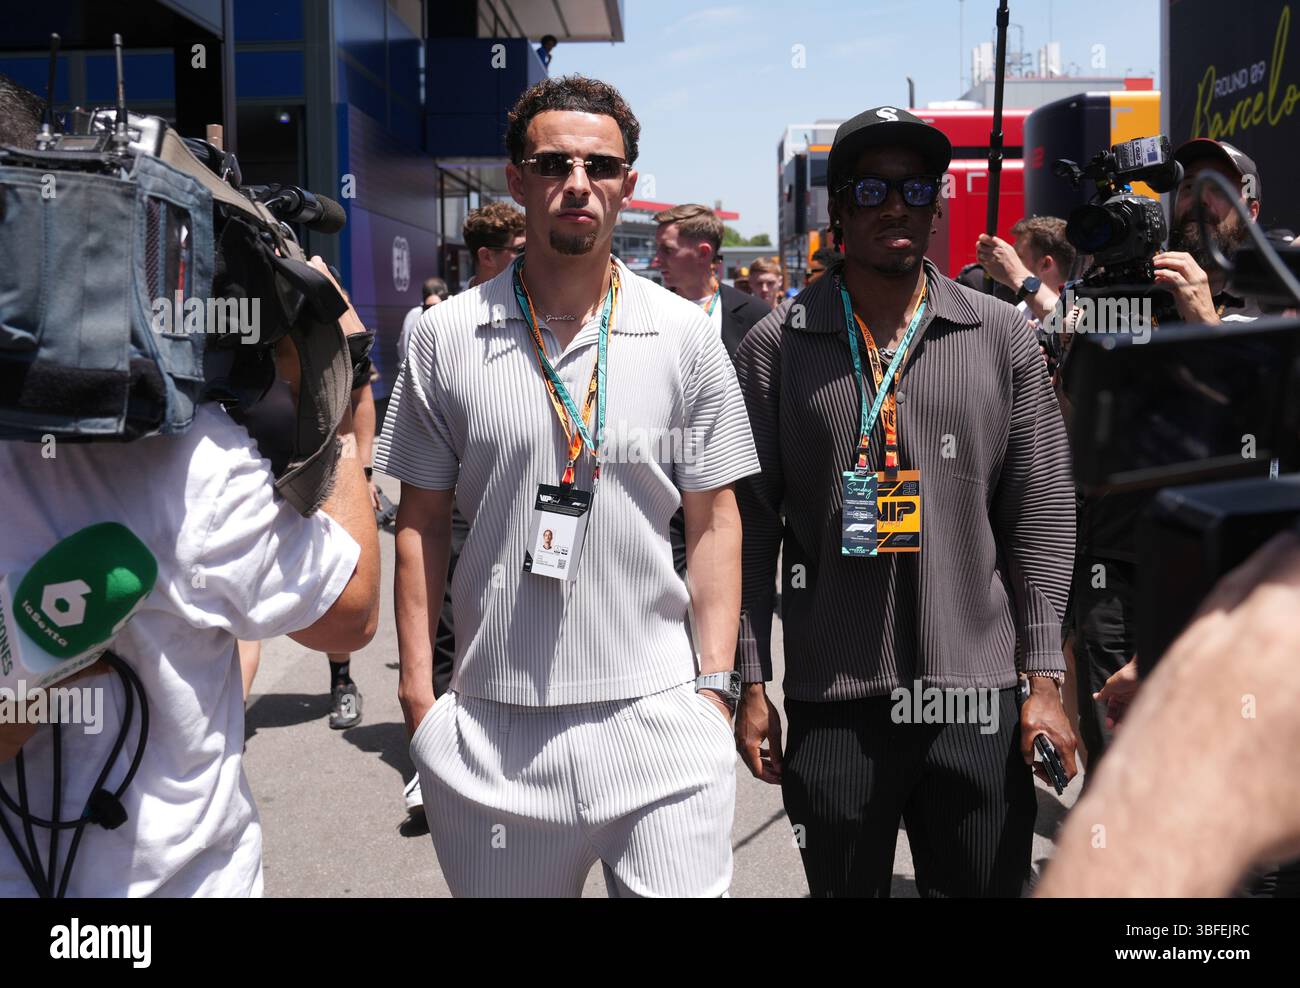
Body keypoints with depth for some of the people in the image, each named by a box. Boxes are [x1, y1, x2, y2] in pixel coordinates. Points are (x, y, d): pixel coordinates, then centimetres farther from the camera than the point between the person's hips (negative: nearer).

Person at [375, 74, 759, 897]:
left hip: (659, 713, 0)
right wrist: (417, 690, 1)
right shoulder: (446, 336, 1)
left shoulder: (685, 335, 1)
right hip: (493, 724, 1)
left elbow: (714, 521, 4)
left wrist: (717, 684, -1)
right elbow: (422, 521, 5)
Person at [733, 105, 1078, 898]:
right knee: (842, 882, 13)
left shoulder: (1003, 337, 4)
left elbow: (1042, 513, 3)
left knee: (987, 883, 11)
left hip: (979, 696, 1)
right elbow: (750, 525, 1)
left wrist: (1045, 678, -1)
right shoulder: (778, 346, 1)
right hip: (832, 704, 0)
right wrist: (751, 682, -1)